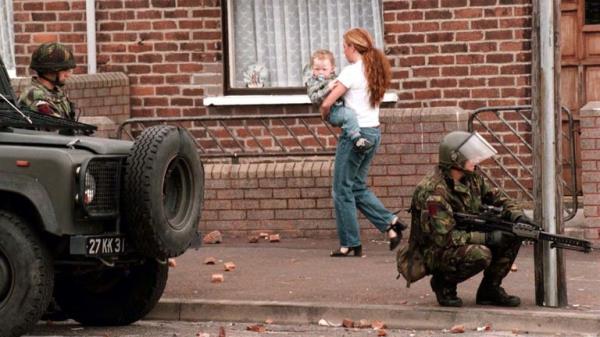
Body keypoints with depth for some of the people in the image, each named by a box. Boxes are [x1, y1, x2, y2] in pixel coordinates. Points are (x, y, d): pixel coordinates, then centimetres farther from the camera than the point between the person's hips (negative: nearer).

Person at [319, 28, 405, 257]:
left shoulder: (351, 72, -14)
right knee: (358, 186, 18)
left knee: (343, 189, 2)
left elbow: (327, 103, -18)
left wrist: (325, 115, 5)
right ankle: (391, 223, 7)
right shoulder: (375, 71, 10)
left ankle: (350, 244, 5)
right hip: (374, 132, 8)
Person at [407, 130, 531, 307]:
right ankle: (443, 282, -7)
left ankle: (490, 288, 5)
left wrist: (518, 216, -13)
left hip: (466, 244, 8)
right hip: (435, 252, -8)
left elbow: (497, 198, 9)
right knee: (480, 255, -35)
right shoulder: (432, 191, -26)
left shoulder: (472, 178, 0)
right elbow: (443, 237, -29)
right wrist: (487, 237, -29)